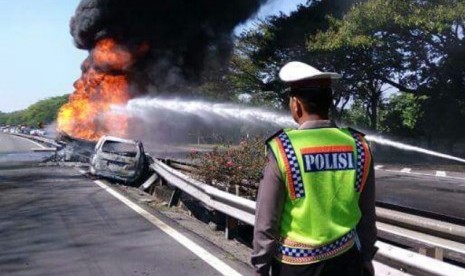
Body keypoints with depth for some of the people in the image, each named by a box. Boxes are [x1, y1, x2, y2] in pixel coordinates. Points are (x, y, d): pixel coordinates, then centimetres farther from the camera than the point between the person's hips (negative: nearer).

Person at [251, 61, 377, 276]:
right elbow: (367, 216, 3)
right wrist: (366, 257, 17)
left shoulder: (283, 151, -17)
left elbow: (266, 221, -12)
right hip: (345, 258, 3)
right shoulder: (358, 148, -6)